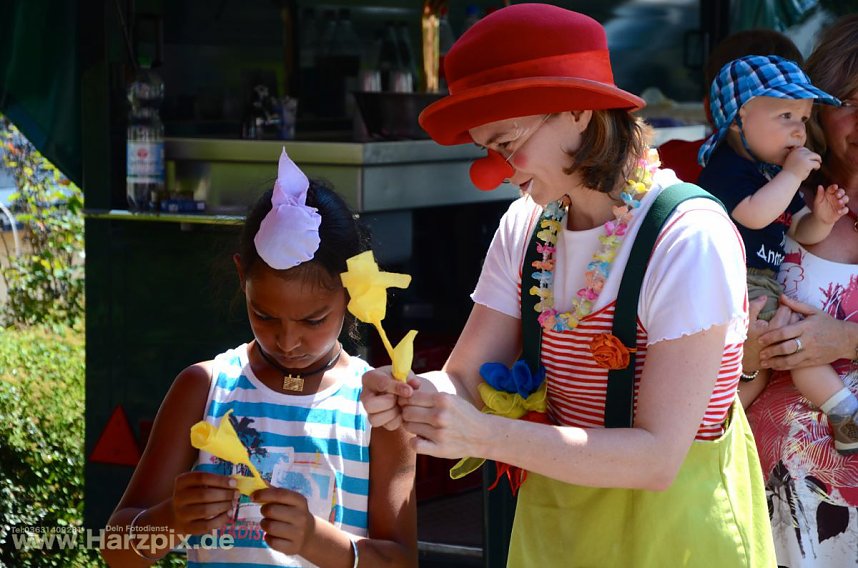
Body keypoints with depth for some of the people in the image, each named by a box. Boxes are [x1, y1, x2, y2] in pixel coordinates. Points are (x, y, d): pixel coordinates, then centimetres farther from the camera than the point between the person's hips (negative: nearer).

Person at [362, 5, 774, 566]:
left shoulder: (690, 240, -22)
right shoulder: (526, 226, -3)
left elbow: (658, 457, -26)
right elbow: (466, 379, -4)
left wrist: (484, 436, -34)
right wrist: (408, 396, -28)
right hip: (551, 518, 5)